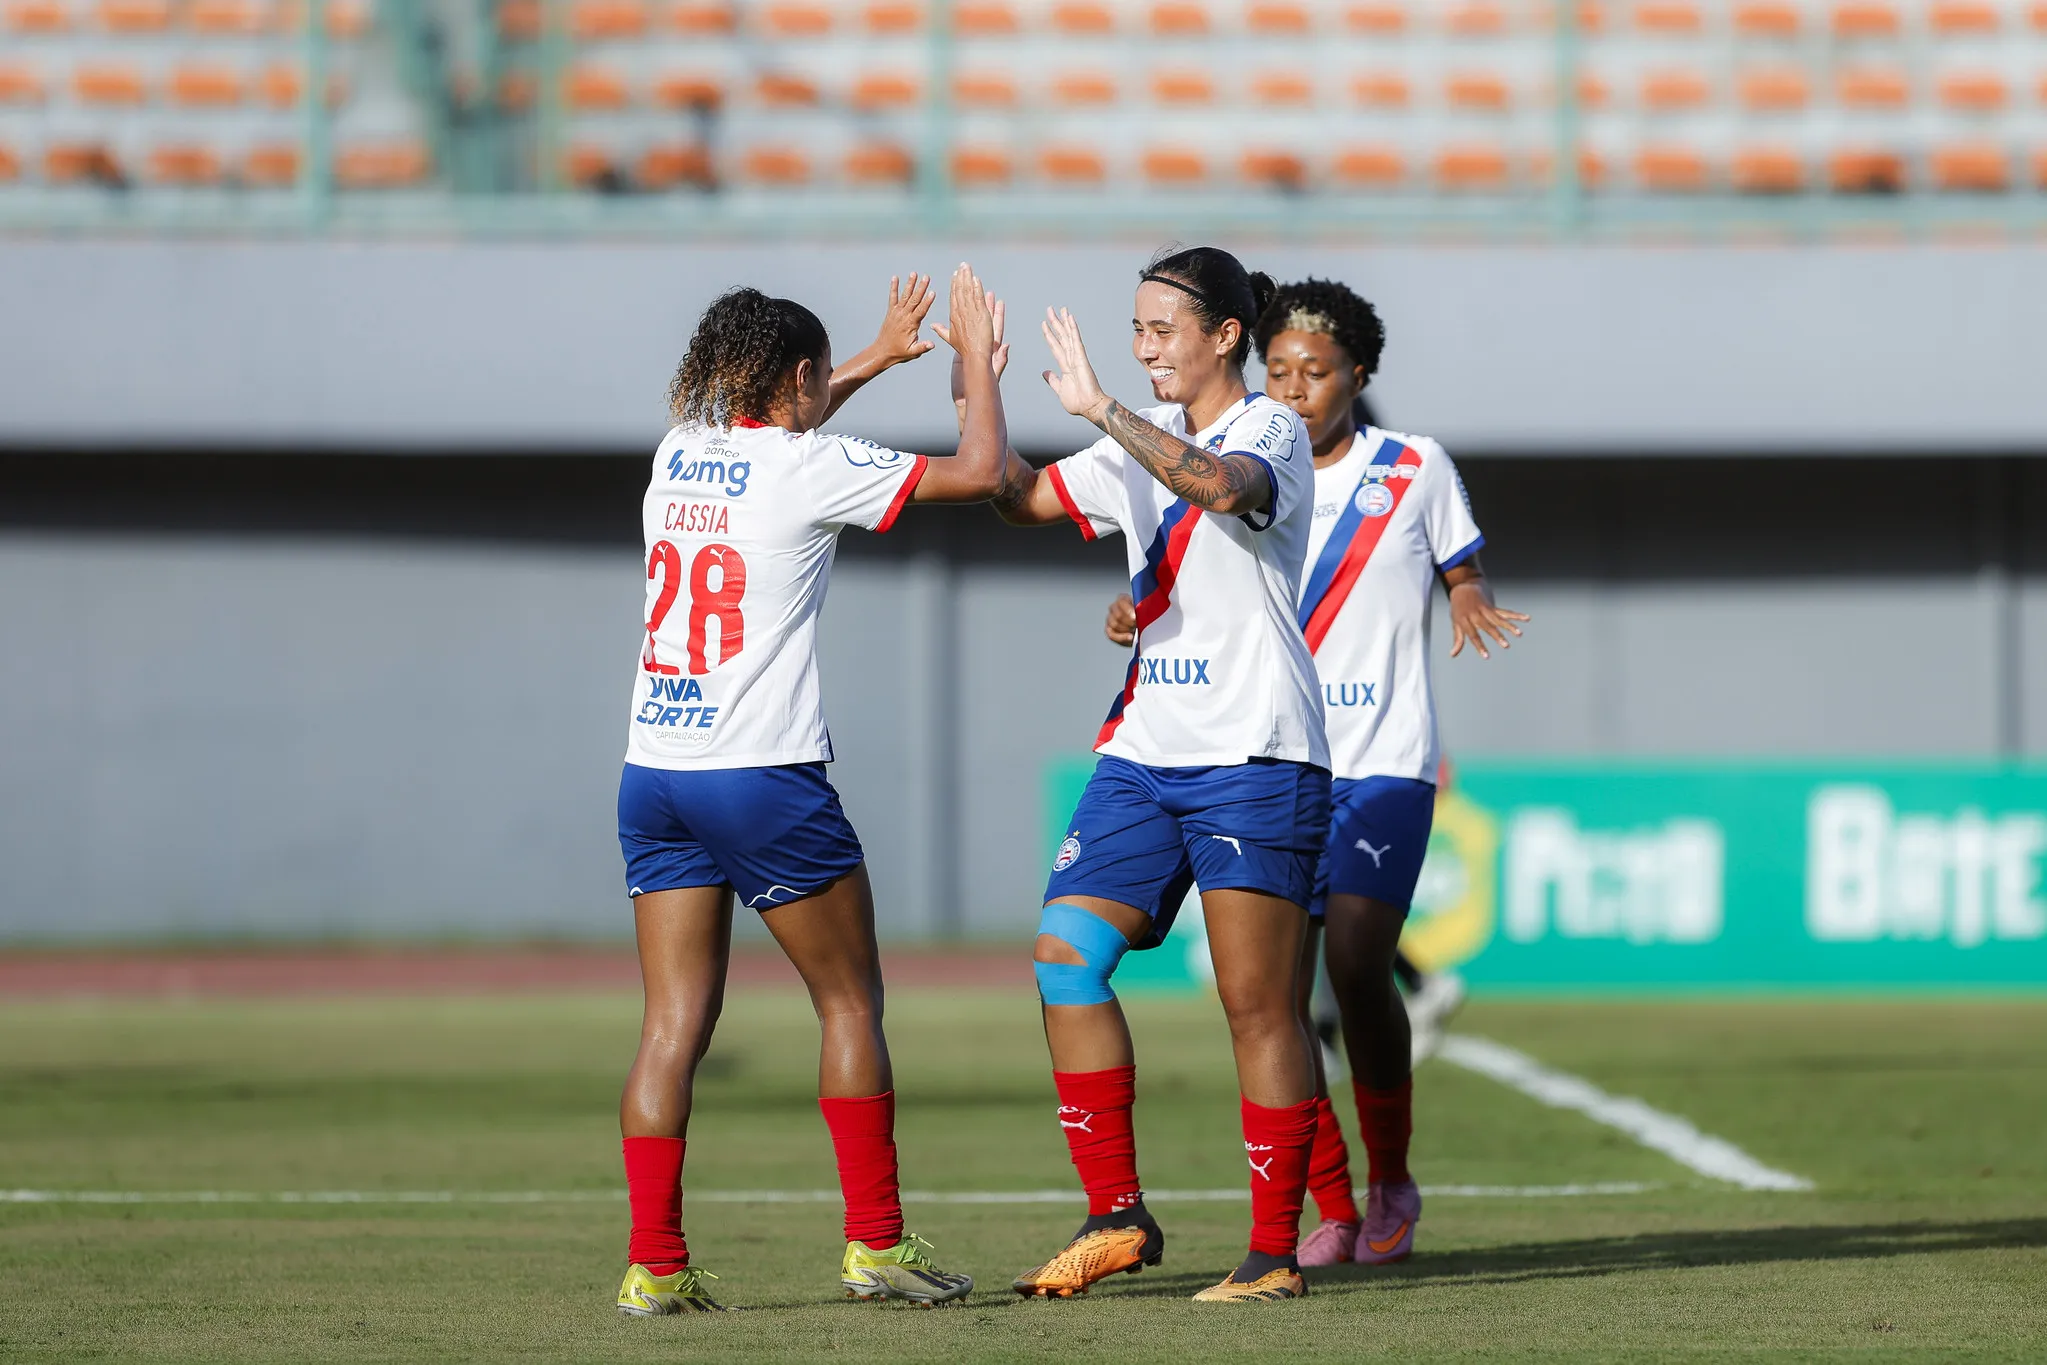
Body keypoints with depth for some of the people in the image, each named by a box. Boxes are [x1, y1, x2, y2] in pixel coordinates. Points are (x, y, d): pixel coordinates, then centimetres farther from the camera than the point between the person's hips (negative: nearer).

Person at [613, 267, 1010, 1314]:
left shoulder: (680, 453, 10)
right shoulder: (810, 468, -8)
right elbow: (979, 470, -5)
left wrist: (882, 356, 40)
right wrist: (977, 359, 11)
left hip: (652, 769, 6)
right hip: (762, 774, -6)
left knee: (675, 1021, 3)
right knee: (851, 1000, 8)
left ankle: (653, 1264, -3)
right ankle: (875, 1244, 10)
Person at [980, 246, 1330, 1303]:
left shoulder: (1270, 431, -7)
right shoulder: (1147, 441, 15)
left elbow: (1217, 482, -29)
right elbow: (1025, 497, 19)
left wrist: (1097, 407, -29)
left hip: (1255, 756, -7)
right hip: (1143, 750, 7)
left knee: (1258, 1006, -6)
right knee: (1065, 955, -5)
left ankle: (1276, 1252, 0)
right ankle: (1116, 1217, 1)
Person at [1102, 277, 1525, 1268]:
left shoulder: (1416, 469, 4)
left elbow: (1463, 572, 12)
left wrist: (1468, 599, -12)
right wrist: (1137, 613, -13)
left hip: (1382, 766, -3)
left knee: (1357, 972, -16)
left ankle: (1391, 1186, 4)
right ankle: (1333, 1211, 5)